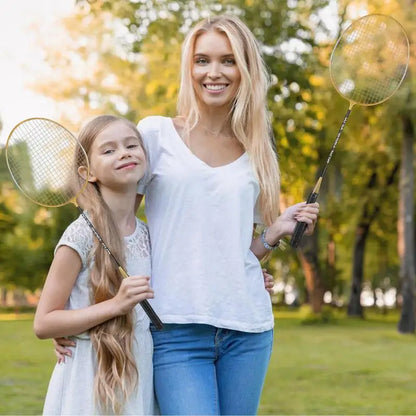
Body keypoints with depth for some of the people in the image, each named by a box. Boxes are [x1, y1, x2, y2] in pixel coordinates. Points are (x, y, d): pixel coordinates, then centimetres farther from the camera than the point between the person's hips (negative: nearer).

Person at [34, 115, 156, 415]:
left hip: (139, 381, 5)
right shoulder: (82, 236, -12)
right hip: (89, 387, -5)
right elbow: (43, 324, -11)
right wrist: (116, 304, -20)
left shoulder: (147, 235, 6)